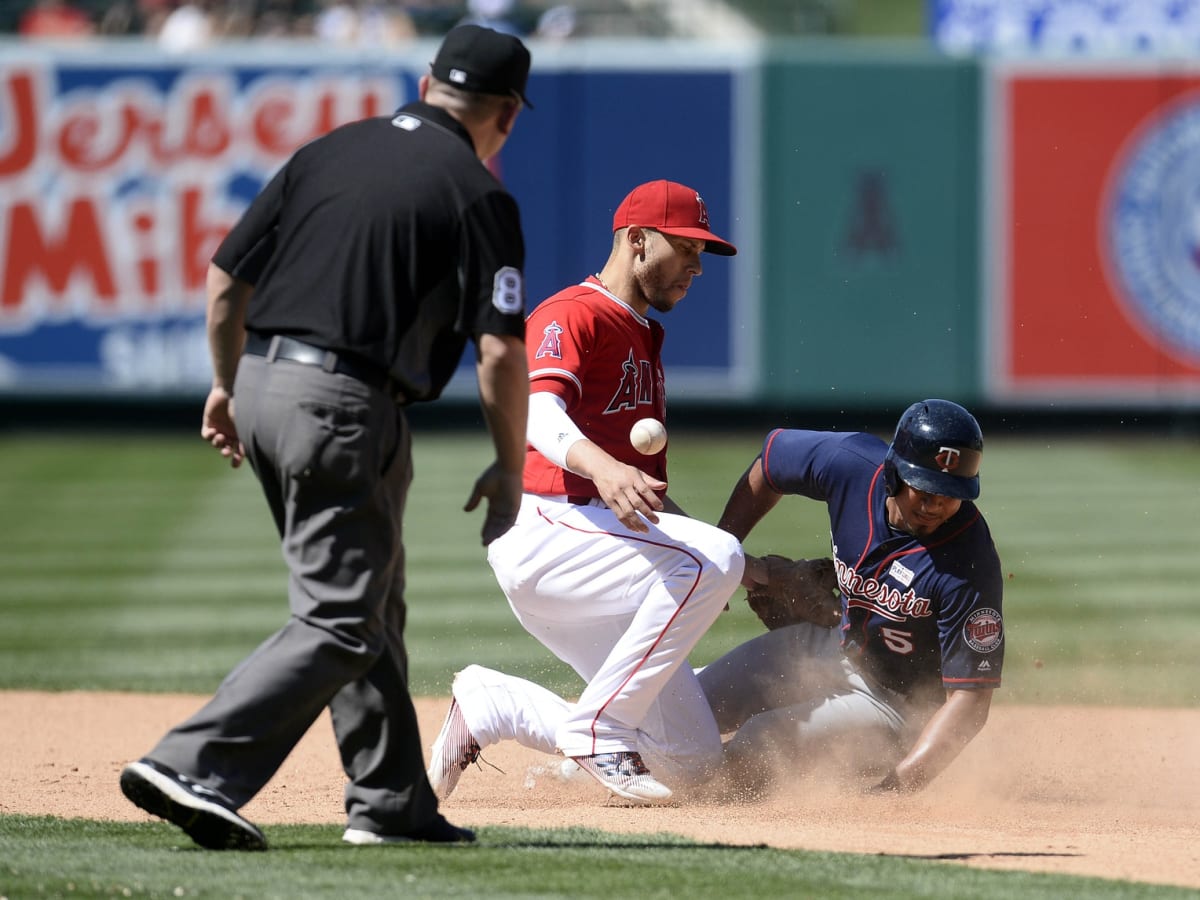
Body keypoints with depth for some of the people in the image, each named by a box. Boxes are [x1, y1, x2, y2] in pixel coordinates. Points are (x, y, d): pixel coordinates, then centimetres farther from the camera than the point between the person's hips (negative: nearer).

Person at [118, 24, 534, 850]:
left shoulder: (331, 151, 11)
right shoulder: (479, 196, -6)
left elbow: (226, 279, 11)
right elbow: (502, 350, -11)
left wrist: (227, 385, 24)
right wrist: (511, 466, 1)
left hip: (262, 383, 8)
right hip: (343, 408, -8)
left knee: (369, 598, 20)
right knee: (339, 622, -5)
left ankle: (391, 802, 24)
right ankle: (194, 770, -20)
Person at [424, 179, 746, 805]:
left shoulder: (645, 338, 27)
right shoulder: (573, 315, -3)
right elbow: (537, 413, -24)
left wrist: (750, 570, 15)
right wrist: (601, 466, -45)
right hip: (548, 529, -9)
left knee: (692, 758, 1)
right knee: (712, 559, -32)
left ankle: (491, 706, 16)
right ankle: (598, 728, -23)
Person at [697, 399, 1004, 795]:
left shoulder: (970, 568, -33)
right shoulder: (851, 462, -20)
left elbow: (969, 702, -32)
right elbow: (770, 461, 4)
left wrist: (898, 784, -42)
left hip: (897, 699, -6)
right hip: (834, 643, 6)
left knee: (754, 746, -25)